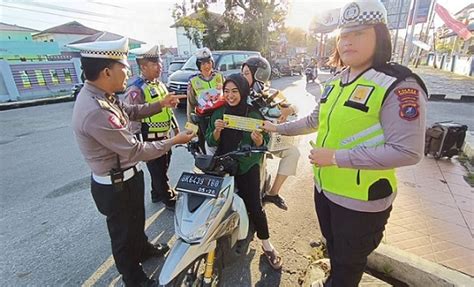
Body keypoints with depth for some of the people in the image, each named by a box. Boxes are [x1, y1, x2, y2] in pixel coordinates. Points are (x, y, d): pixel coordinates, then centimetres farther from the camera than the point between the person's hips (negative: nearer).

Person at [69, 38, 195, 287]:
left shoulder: (100, 96, -3)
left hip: (127, 178, 9)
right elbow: (136, 151, -29)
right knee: (123, 233, 16)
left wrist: (160, 104, 7)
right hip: (116, 186, -9)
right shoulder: (95, 111, -34)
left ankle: (143, 248, 59)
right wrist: (173, 141, -20)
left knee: (137, 219, 31)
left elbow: (131, 112, 15)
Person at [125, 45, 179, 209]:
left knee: (161, 168, 22)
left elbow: (168, 108, 18)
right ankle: (169, 199, 24)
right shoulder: (136, 90, -20)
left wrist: (176, 127, 20)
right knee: (158, 171, 7)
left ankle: (157, 194, 41)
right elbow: (132, 119, -21)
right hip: (151, 140, -9)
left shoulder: (159, 84, 8)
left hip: (164, 136, 9)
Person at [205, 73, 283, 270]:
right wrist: (217, 130, -19)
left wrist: (259, 140, -26)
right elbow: (210, 142, 1)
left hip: (248, 166, -2)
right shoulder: (218, 113, 3)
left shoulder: (254, 114, -5)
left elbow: (263, 144, -4)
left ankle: (266, 244, 18)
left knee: (254, 206, -4)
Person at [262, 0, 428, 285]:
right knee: (333, 246, 30)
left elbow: (407, 151, -24)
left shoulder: (399, 85, -20)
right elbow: (315, 120, 17)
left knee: (349, 262, 17)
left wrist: (337, 157, -26)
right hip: (324, 187, 8)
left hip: (361, 200, -7)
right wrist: (279, 128, 18)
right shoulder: (337, 82, 6)